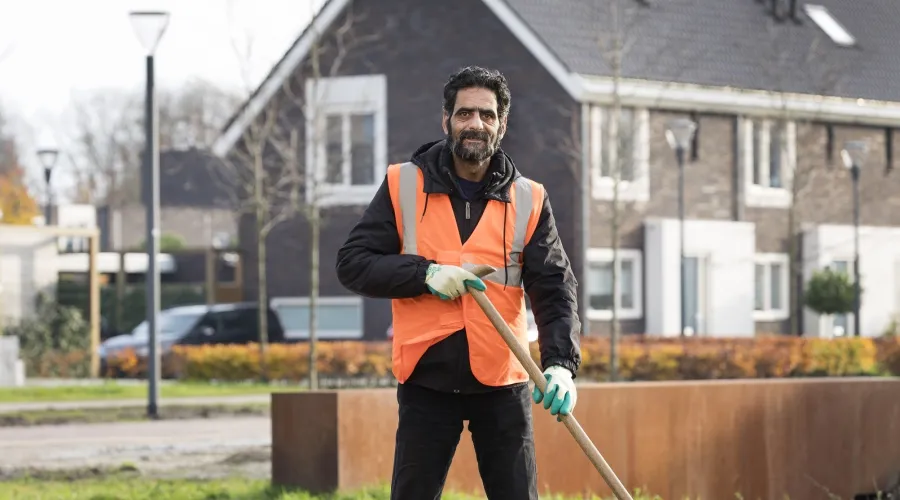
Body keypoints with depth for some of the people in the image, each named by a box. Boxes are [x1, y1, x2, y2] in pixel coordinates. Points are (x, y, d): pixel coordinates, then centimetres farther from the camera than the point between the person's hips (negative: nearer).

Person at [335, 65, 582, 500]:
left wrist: (560, 363, -20)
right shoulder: (403, 186, 1)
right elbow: (351, 263, -2)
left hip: (503, 385, 1)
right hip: (427, 382, -1)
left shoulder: (528, 200, 2)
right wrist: (425, 273, -17)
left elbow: (555, 289, -4)